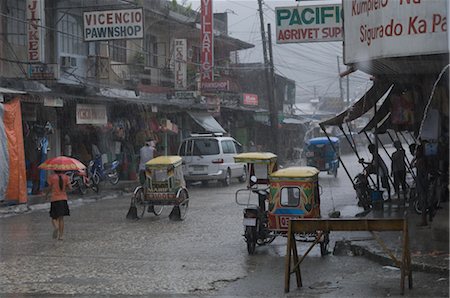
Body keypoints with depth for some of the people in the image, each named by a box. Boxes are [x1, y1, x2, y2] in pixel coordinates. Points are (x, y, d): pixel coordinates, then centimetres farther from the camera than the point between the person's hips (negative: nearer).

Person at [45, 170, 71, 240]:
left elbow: (49, 188, -4)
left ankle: (56, 227, -26)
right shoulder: (65, 177, 0)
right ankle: (60, 235, 9)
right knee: (61, 218, 11)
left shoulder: (51, 177, -7)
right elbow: (69, 187, -3)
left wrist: (47, 194, 15)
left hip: (54, 199, -3)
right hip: (63, 199, 3)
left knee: (54, 217, 6)